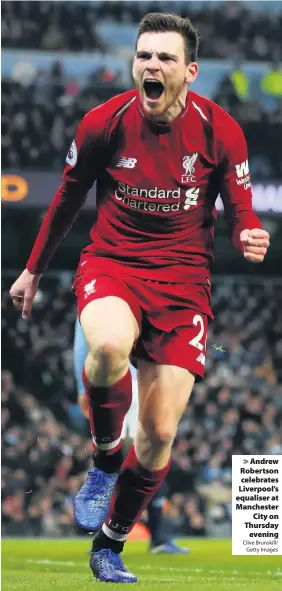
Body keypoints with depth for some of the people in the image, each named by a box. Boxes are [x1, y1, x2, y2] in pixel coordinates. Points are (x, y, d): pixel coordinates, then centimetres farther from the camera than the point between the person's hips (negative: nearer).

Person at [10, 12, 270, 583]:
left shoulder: (220, 132, -7)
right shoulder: (103, 124, -7)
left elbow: (240, 212, 3)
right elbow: (67, 199, 9)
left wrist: (249, 237, -21)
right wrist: (33, 269, 18)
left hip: (183, 278, 1)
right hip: (111, 263, -1)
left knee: (159, 434, -3)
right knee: (109, 346, -38)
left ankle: (110, 544, 20)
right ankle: (105, 459, -10)